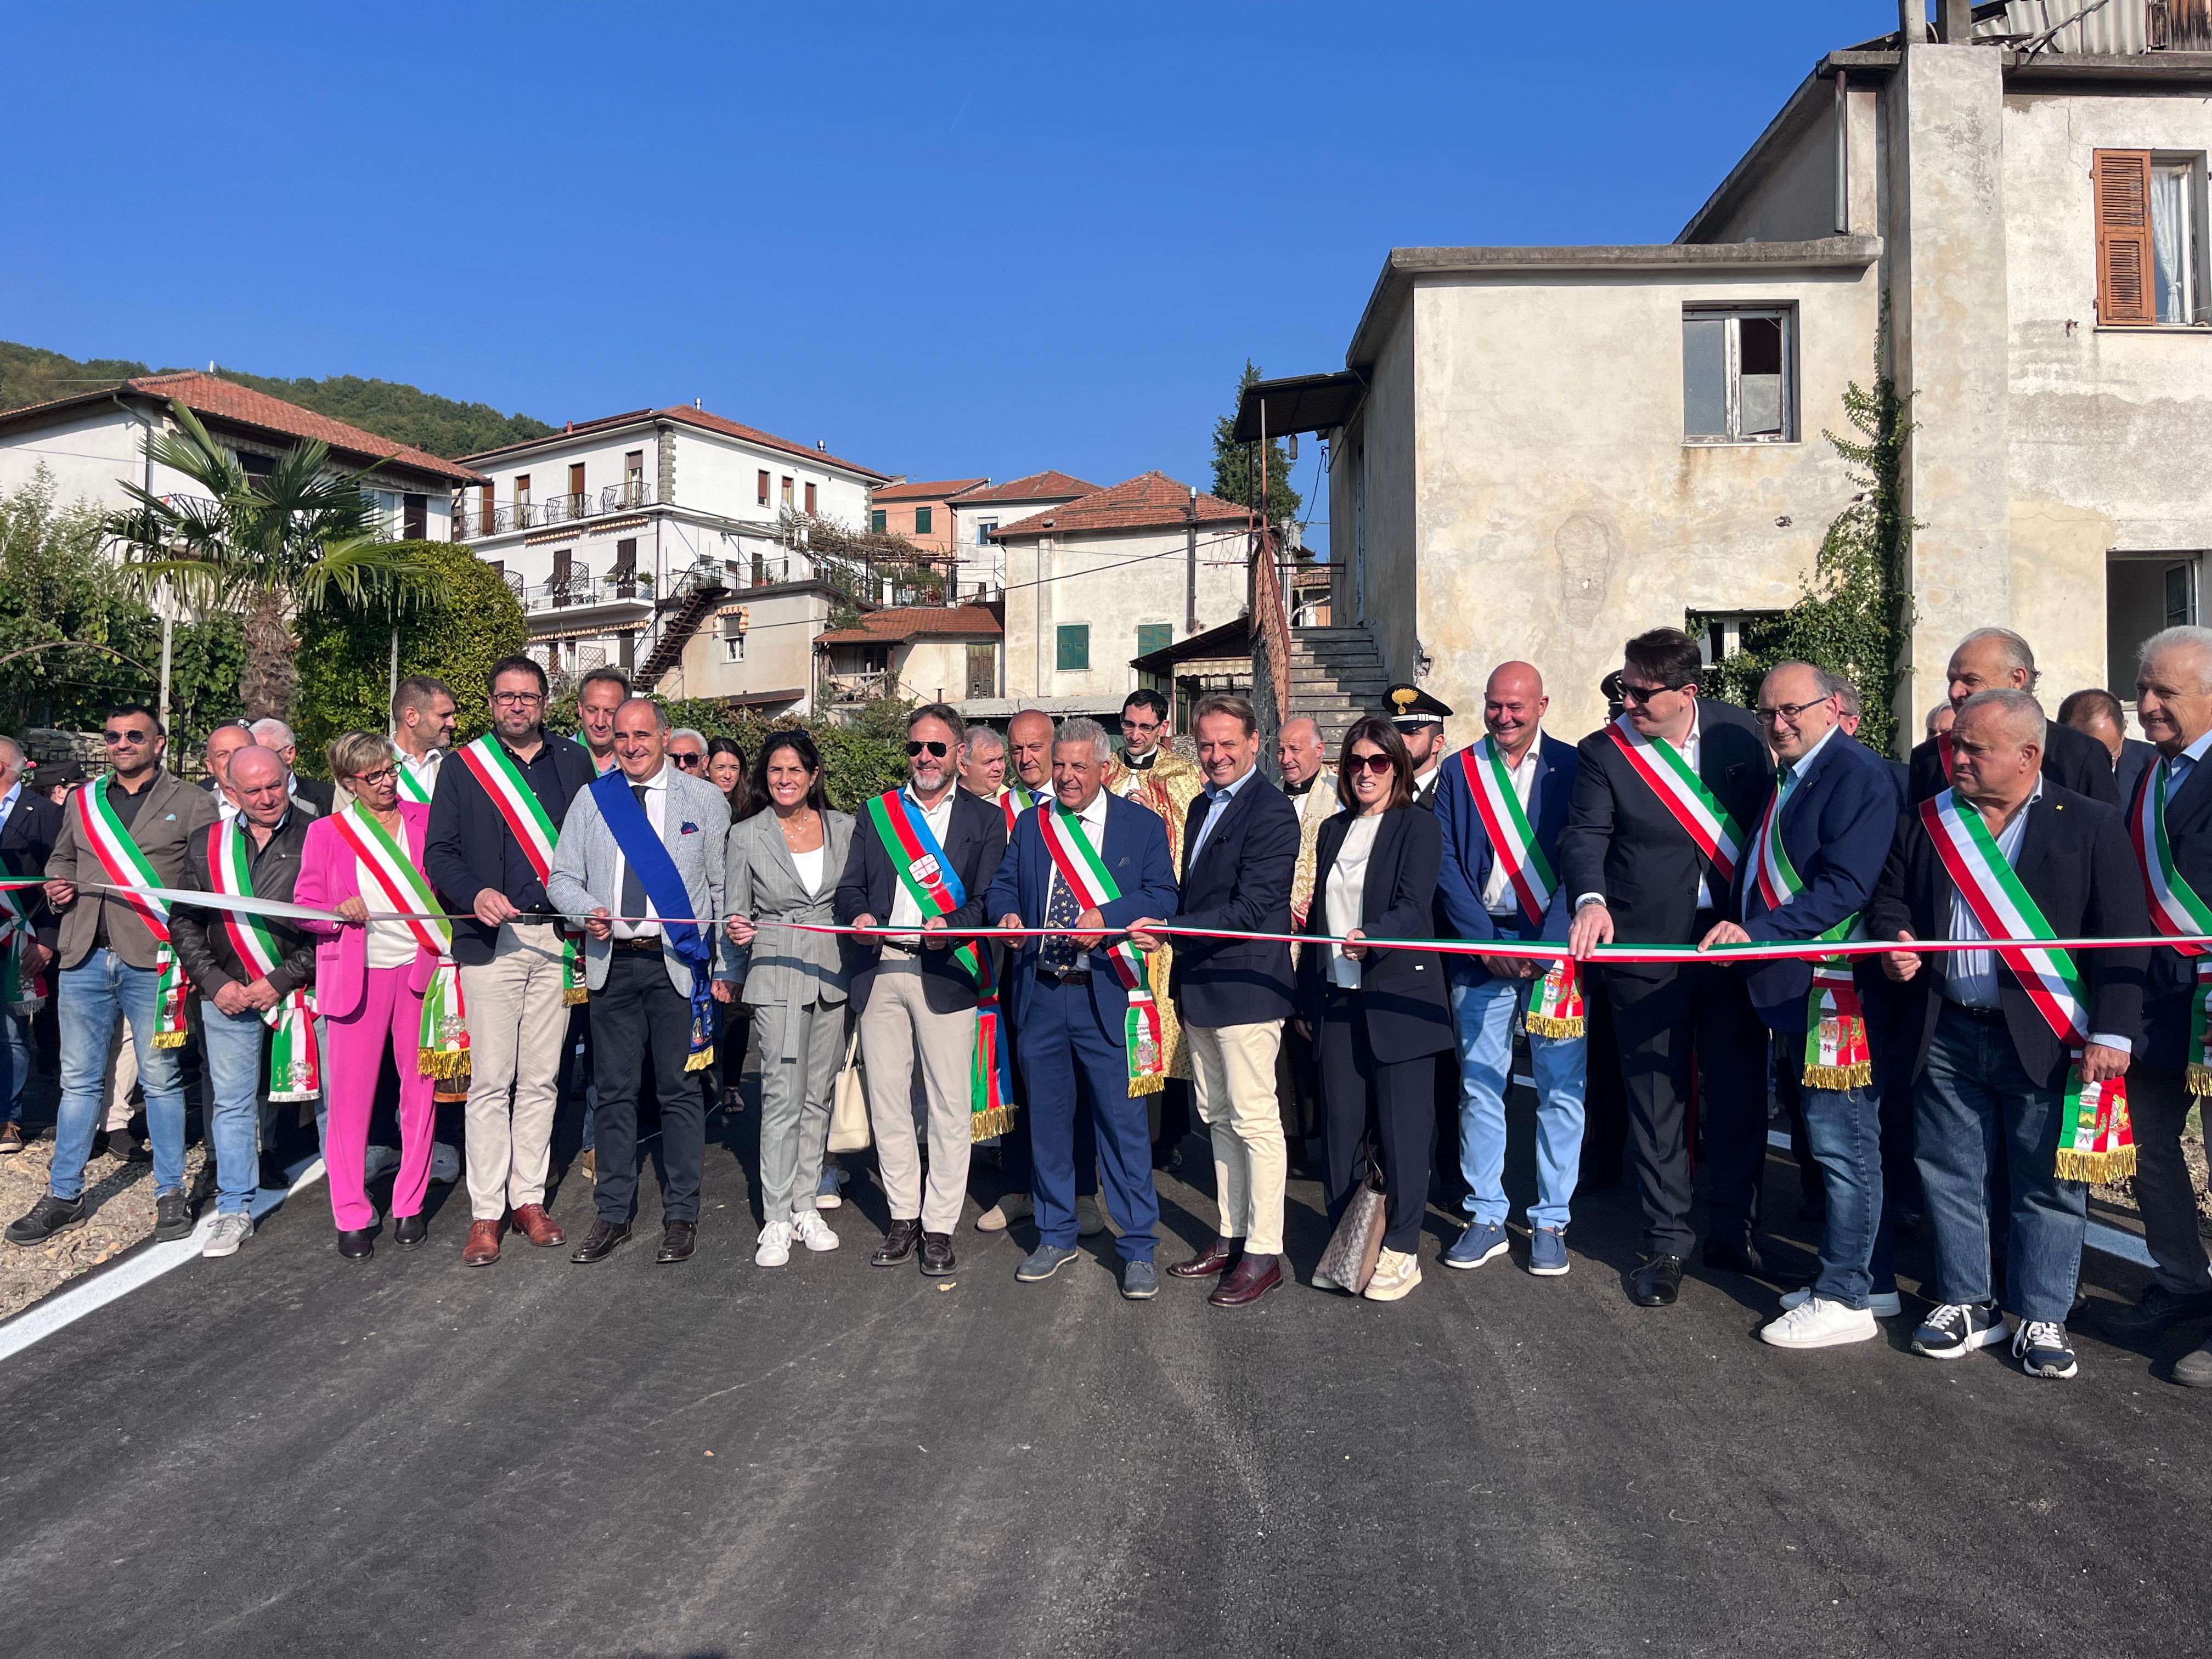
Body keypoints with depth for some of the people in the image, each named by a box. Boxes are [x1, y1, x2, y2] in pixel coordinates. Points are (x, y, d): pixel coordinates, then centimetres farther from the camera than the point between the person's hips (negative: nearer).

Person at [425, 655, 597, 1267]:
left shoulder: (573, 762, 11)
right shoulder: (463, 766, 7)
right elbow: (438, 853, 3)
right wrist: (475, 894, -15)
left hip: (557, 938, 2)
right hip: (492, 939, -2)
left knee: (541, 1079, 8)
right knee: (490, 1081, -1)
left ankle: (529, 1198, 18)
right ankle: (485, 1212, 7)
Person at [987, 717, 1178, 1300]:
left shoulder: (1142, 826, 2)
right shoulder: (1031, 824, 12)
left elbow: (1163, 895, -5)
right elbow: (1002, 884, 12)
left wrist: (1107, 917, -21)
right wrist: (1007, 914, -11)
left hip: (1107, 995, -3)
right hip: (1039, 994, 4)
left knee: (1123, 1121, 0)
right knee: (1047, 1120, 13)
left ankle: (1138, 1248, 13)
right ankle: (1055, 1237, 29)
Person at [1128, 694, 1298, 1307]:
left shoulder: (1272, 811, -14)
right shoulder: (1203, 806, 15)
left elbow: (1249, 909, -21)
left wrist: (1168, 929, -23)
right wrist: (1182, 979, 11)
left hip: (1245, 988, -9)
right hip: (1198, 990, 9)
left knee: (1255, 1122, -1)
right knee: (1219, 1119, 16)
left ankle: (1263, 1253, 9)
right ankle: (1231, 1236, 28)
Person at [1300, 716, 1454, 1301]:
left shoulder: (1419, 825, -4)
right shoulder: (1333, 830, 14)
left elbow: (1413, 907, -17)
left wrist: (1373, 939, -37)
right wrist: (1308, 993, 14)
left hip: (1398, 999, -5)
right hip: (1339, 1000, 6)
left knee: (1401, 1128, 1)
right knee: (1342, 1124, 9)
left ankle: (1400, 1251, 13)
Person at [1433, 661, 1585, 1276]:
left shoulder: (1573, 768, 2)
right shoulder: (1459, 770, 7)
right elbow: (1446, 862, 2)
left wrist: (1546, 946, -14)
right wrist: (1485, 942, -7)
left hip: (1554, 947, -2)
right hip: (1480, 944, 2)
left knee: (1560, 1088, 3)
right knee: (1478, 1085, 6)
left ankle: (1551, 1221, 15)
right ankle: (1486, 1216, 18)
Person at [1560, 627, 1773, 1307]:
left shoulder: (1738, 731, 2)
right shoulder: (1604, 753, -5)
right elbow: (1583, 834, -16)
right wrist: (1591, 900, -36)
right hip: (1648, 947, -2)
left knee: (1739, 1090, 11)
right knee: (1657, 1098, 6)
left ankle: (1732, 1228, 29)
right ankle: (1667, 1243, 19)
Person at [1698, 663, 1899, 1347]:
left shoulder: (1855, 773, -12)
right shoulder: (1785, 778, 17)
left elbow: (1846, 885, -21)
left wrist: (1757, 931, -25)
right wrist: (1737, 931, 10)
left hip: (1834, 990, -10)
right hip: (1792, 988, 10)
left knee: (1842, 1144, -1)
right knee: (1831, 1141, 17)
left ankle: (1845, 1299, 9)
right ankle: (1871, 1279, 30)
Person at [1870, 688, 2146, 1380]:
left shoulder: (2091, 826, -3)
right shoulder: (1926, 823, 7)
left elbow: (2122, 939, -5)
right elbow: (1888, 899, 16)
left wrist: (2111, 1034, -11)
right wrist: (1893, 941, -6)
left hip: (2049, 1040, -3)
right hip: (1948, 1035, 3)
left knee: (2049, 1185, 6)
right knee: (1950, 1175, 11)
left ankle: (2042, 1318, 22)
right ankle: (1967, 1304, 26)